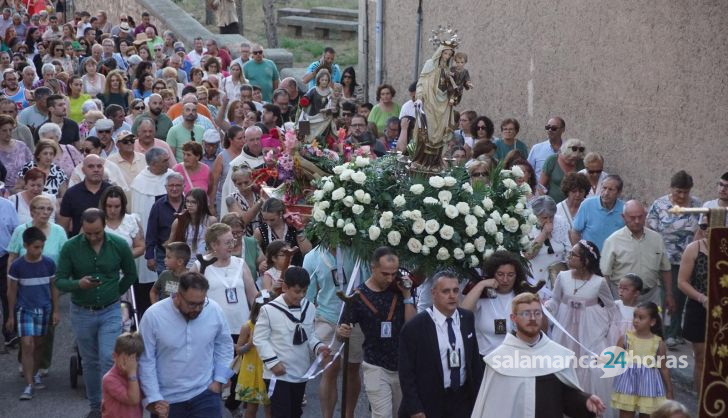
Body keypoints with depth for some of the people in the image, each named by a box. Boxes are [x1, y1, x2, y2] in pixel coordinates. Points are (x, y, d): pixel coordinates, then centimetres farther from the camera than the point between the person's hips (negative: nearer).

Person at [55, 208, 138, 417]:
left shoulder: (119, 245, -10)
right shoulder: (70, 247, -12)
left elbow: (131, 275, 6)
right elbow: (59, 281, -8)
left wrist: (114, 294, 8)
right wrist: (79, 284, -27)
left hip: (110, 312, -1)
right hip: (82, 313, 1)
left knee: (108, 360, -11)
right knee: (90, 362, 13)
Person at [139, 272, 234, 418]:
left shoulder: (214, 310, -9)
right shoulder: (153, 316, -15)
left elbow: (224, 345, 7)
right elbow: (146, 361, -9)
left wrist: (219, 380, 2)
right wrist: (154, 398, -10)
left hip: (205, 394, 1)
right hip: (167, 399, -1)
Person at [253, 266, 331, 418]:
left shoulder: (309, 308, 4)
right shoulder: (269, 310, -13)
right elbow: (259, 339, -9)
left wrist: (318, 347, -5)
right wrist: (273, 362, -15)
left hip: (301, 373, 6)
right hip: (278, 374, -6)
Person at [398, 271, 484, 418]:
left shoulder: (467, 318, 1)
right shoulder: (414, 327, -13)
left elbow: (475, 358, 11)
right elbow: (406, 372, -10)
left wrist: (478, 395, 7)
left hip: (463, 400, 4)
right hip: (430, 404, -4)